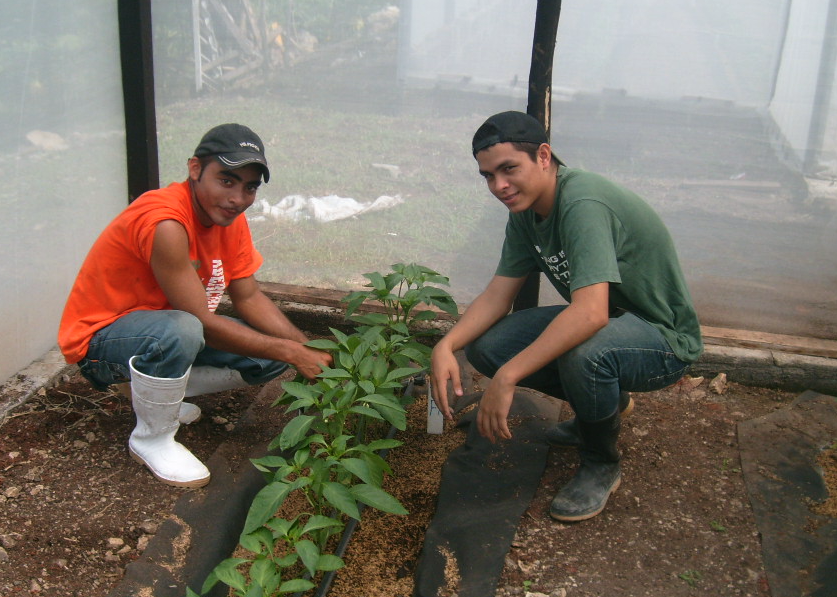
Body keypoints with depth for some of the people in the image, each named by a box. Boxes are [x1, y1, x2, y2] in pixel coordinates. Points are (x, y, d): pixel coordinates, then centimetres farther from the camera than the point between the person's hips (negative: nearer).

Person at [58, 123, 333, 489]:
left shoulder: (229, 217, -4)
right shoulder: (165, 223, -31)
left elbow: (249, 298, -3)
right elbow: (202, 321, -29)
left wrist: (307, 348, -17)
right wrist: (291, 352, -26)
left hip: (165, 327, 8)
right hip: (99, 336, -8)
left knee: (272, 356, -4)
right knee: (180, 332, -41)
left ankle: (159, 393, 10)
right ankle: (151, 438, -12)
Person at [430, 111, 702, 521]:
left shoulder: (582, 203, -30)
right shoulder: (525, 210, -1)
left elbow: (591, 314, -41)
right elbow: (497, 294, -2)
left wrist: (507, 378, -42)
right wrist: (446, 346, -19)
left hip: (662, 338, -8)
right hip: (605, 320, 8)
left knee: (582, 351, -40)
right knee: (484, 346, -5)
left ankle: (601, 464, -8)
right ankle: (608, 402, 16)